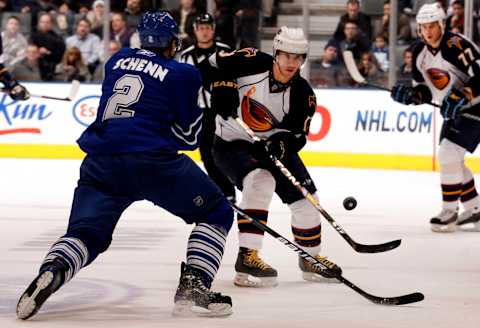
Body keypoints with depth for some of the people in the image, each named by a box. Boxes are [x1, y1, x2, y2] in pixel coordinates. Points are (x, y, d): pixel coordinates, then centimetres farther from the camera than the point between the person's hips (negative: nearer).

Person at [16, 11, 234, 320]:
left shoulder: (118, 61, 19)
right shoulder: (182, 73, 4)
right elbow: (188, 135, 4)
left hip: (100, 163, 4)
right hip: (152, 160, -4)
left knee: (85, 233, 12)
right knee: (217, 214, 11)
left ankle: (51, 271, -21)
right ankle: (193, 287, -6)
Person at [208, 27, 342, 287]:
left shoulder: (303, 94, -14)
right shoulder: (252, 63, -21)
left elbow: (298, 137, -11)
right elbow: (213, 63, -7)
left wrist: (284, 143, -32)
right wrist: (222, 85, -24)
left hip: (272, 146, 5)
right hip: (231, 143, -5)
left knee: (304, 197, 2)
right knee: (260, 181, -32)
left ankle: (310, 258, 27)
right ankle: (247, 257, -32)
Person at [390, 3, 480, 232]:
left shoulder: (456, 45, -24)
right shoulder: (419, 53, 2)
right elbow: (424, 88, 10)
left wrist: (461, 97, -35)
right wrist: (411, 95, -10)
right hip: (453, 111, 9)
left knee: (448, 154, -16)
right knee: (451, 160, 12)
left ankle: (450, 211, -7)